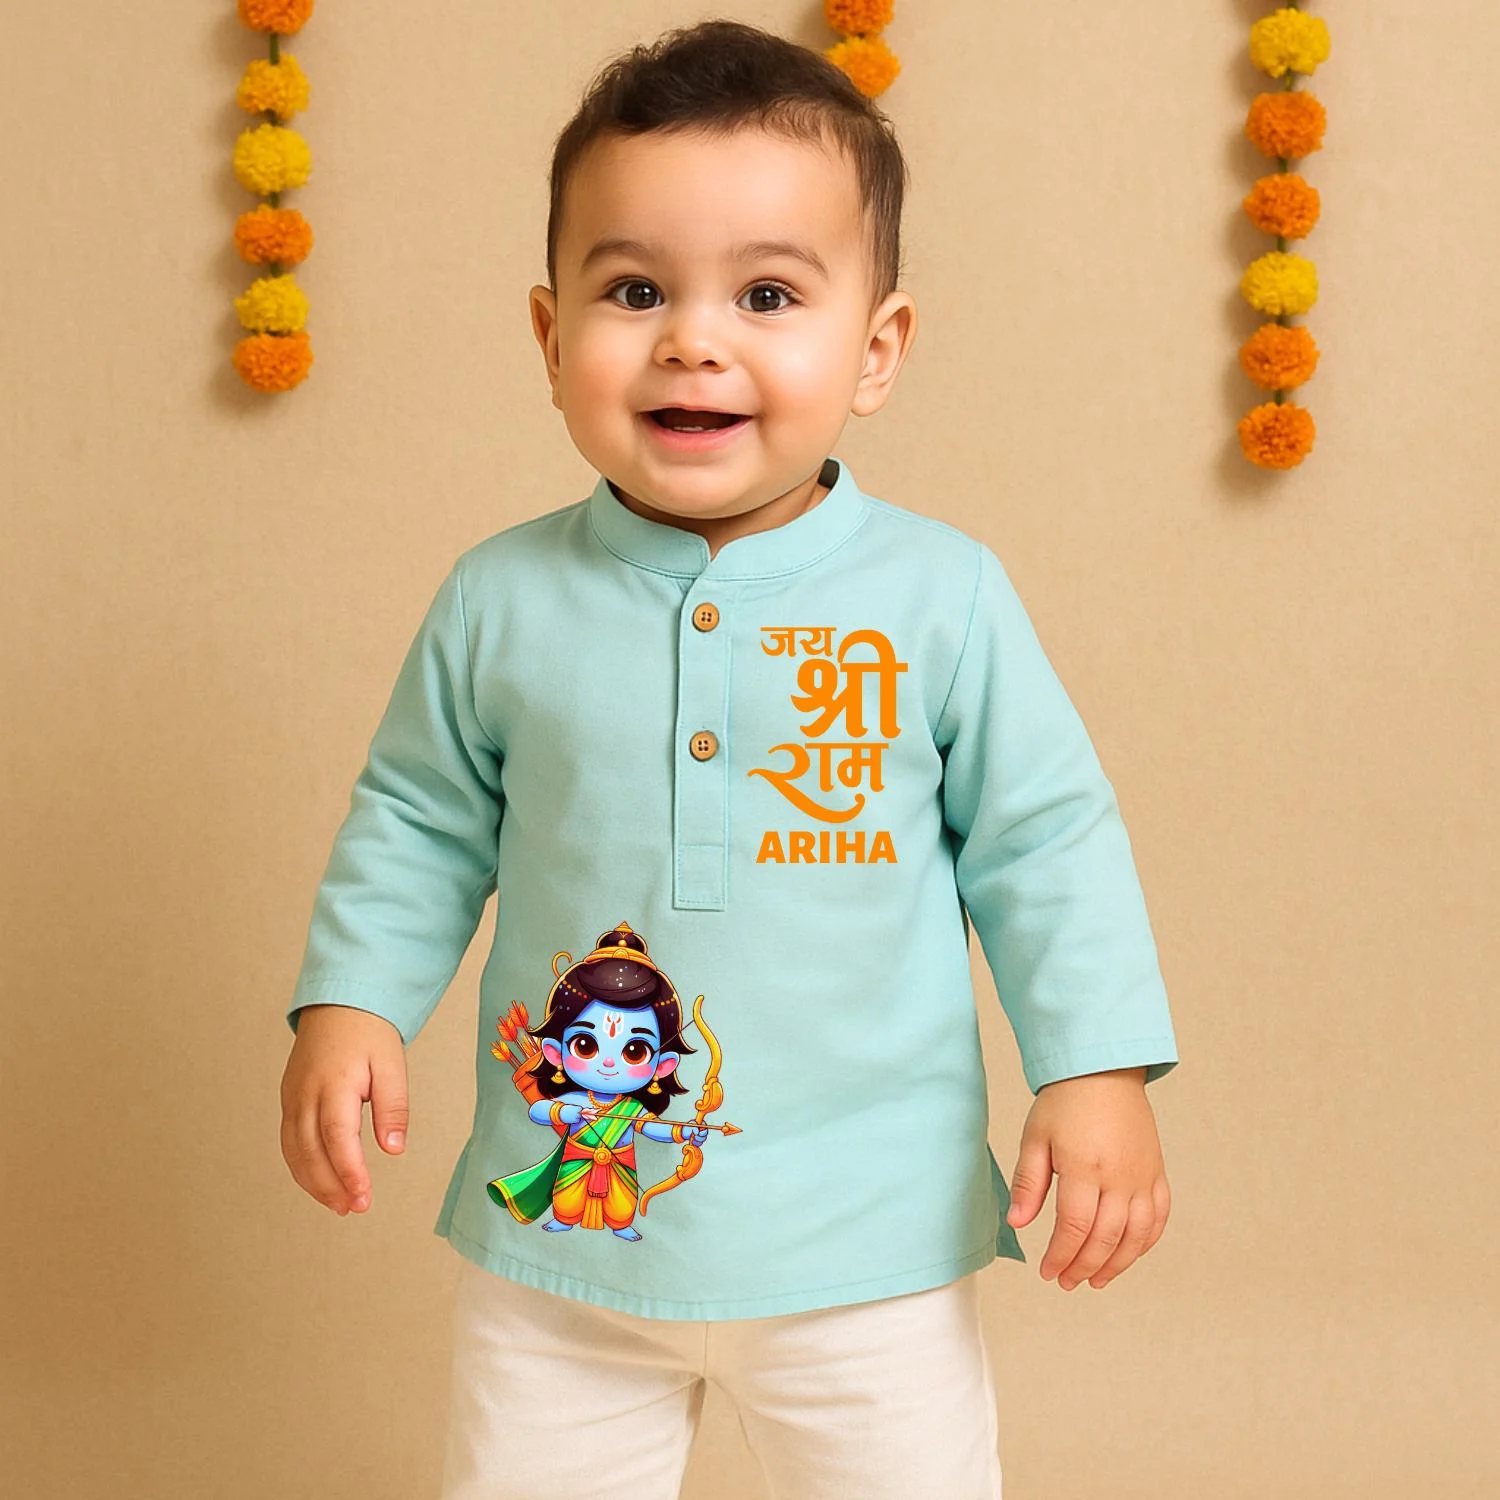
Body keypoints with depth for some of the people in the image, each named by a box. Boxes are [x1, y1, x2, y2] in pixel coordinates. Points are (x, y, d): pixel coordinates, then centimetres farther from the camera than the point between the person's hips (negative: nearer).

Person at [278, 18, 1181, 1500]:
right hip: (557, 1225, 2)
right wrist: (348, 1003, -2)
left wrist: (1098, 1070, -7)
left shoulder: (941, 595, -8)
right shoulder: (501, 600, -4)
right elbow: (419, 820, 8)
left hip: (868, 1240, -1)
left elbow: (1046, 836, -1)